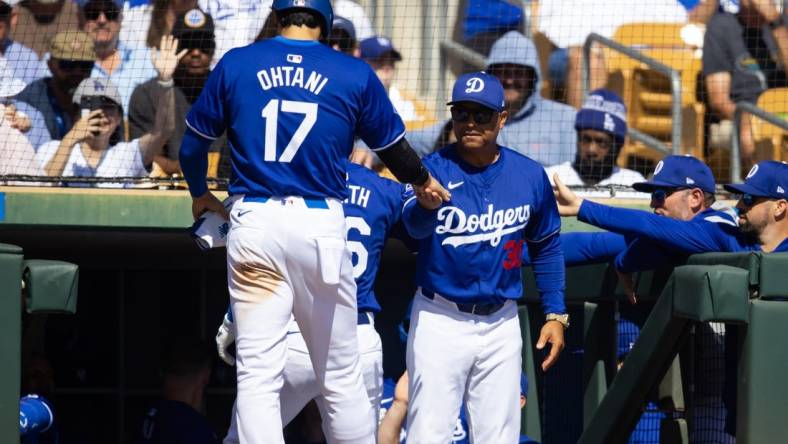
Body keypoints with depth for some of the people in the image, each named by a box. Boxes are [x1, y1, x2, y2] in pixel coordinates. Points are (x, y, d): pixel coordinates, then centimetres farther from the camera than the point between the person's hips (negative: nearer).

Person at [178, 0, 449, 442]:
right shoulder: (355, 75, 4)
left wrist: (200, 194, 37)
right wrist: (423, 182, 40)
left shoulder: (234, 64, 6)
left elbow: (194, 142, 15)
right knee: (341, 377, 10)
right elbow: (394, 146, 17)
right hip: (320, 223, 0)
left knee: (258, 376, -2)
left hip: (254, 223, 0)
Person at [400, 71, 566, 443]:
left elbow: (547, 248, 13)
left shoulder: (530, 175, 0)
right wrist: (425, 205, -52)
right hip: (440, 322, -3)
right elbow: (415, 225, -29)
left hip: (500, 324, 3)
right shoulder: (434, 169, -9)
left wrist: (555, 314, 7)